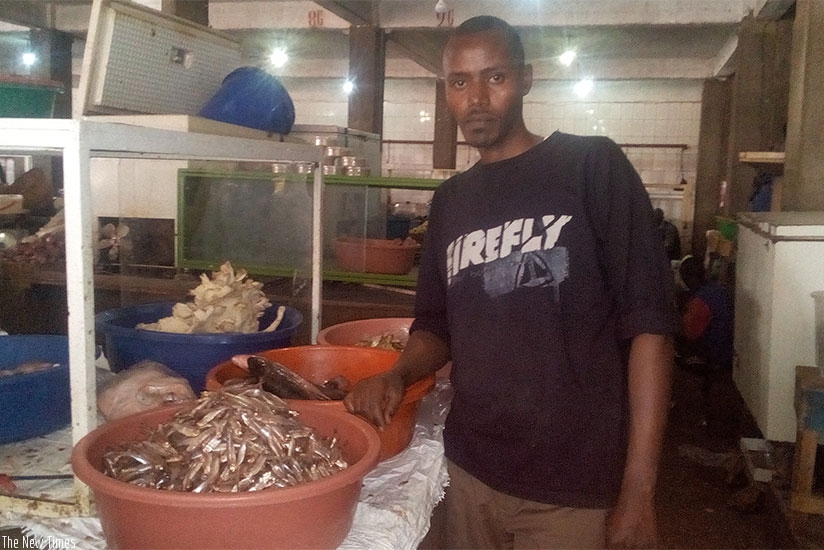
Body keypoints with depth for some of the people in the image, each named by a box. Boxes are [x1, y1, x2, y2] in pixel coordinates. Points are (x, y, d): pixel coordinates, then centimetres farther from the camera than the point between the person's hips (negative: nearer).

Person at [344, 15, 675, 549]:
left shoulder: (593, 167, -7)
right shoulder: (450, 200, 8)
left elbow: (647, 323, -11)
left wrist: (639, 490, -14)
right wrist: (398, 375, -7)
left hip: (574, 487, -4)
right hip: (471, 470, 5)